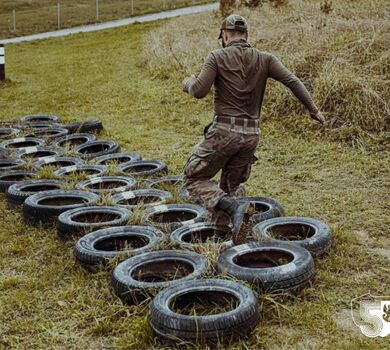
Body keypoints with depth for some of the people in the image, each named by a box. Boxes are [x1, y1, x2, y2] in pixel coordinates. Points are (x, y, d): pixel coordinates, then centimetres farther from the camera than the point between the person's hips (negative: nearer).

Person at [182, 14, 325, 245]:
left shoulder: (217, 57, -4)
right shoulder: (264, 59, 6)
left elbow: (199, 91, -11)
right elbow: (292, 81, -3)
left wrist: (189, 83, 11)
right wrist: (313, 109, 3)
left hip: (224, 130, -5)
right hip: (252, 134, 5)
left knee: (194, 178, 7)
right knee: (228, 188, 21)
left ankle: (234, 208, -15)